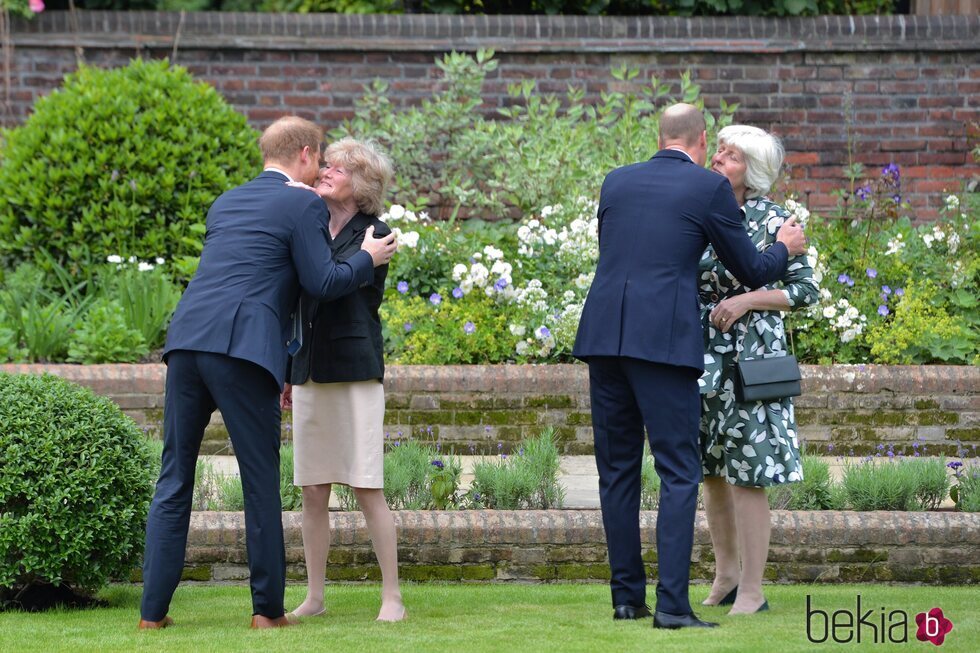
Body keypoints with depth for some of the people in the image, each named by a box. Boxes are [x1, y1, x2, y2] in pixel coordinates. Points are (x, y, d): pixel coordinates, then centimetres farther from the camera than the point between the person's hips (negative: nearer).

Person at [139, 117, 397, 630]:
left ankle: (153, 610, 6)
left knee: (174, 480, 8)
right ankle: (267, 608, 7)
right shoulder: (302, 206, 3)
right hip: (242, 350, -6)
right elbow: (323, 283, -2)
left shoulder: (226, 203, 25)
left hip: (187, 339, 6)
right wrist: (368, 258, 15)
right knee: (260, 480, 4)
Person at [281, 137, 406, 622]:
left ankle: (392, 597, -2)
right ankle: (314, 597, 12)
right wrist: (288, 373, 21)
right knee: (313, 491, 6)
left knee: (367, 488, -7)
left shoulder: (374, 235, -3)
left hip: (355, 372, -5)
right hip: (310, 374, 6)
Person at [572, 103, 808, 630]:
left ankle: (626, 597, 15)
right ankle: (671, 603, -10)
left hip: (603, 336, 5)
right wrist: (785, 248, 30)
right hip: (664, 341, -5)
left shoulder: (616, 181, 16)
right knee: (678, 472, -2)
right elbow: (751, 272, 9)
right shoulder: (710, 188, 2)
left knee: (617, 469, 12)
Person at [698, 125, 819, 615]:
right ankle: (725, 576, 25)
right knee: (711, 469, 11)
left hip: (750, 356, -5)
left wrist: (747, 300, -17)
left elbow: (807, 290, -6)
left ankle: (751, 592, 1)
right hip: (702, 356, 6)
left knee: (745, 474, -6)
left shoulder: (773, 220, -7)